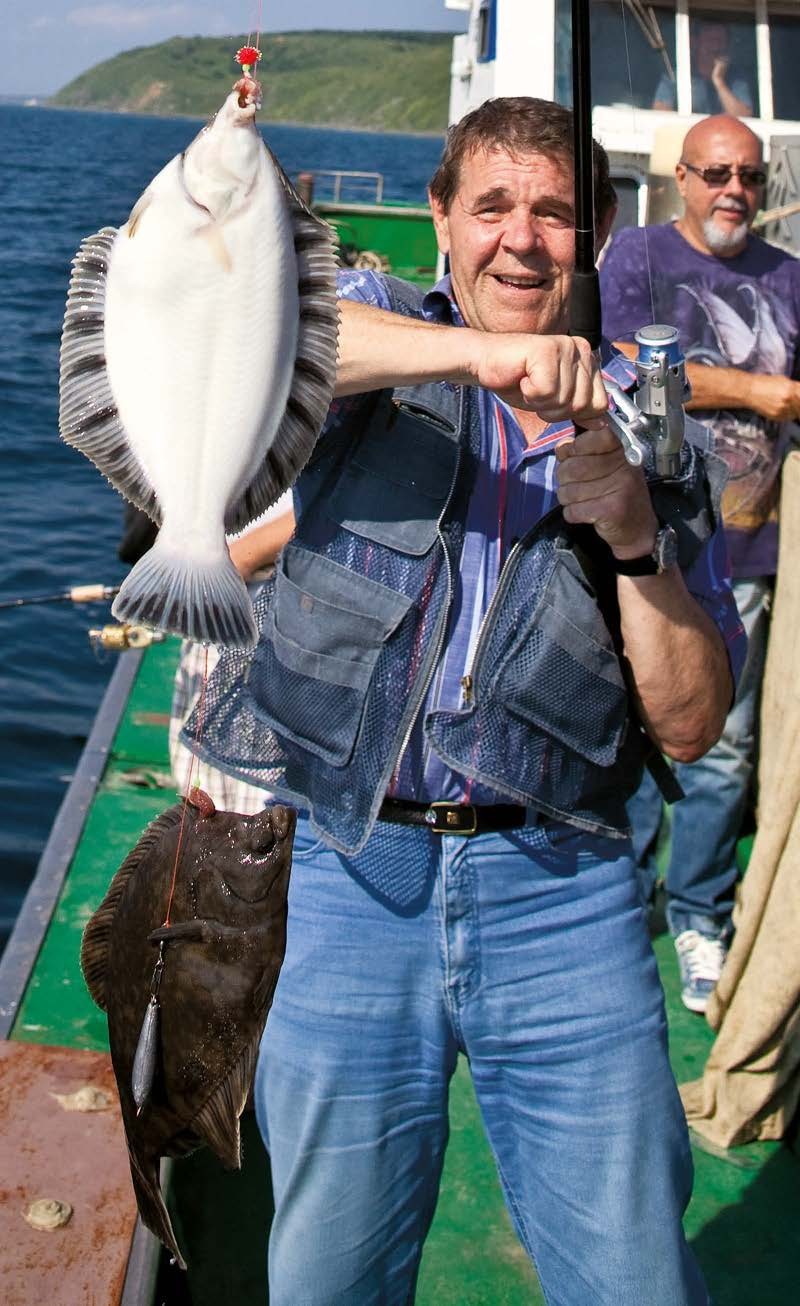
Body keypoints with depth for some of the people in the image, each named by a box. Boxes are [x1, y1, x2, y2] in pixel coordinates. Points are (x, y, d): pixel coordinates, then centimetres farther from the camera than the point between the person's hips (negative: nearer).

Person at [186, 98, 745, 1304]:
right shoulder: (382, 334, 7)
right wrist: (481, 348, -25)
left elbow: (691, 726, 8)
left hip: (560, 897, 2)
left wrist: (637, 539, -8)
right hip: (343, 874, -1)